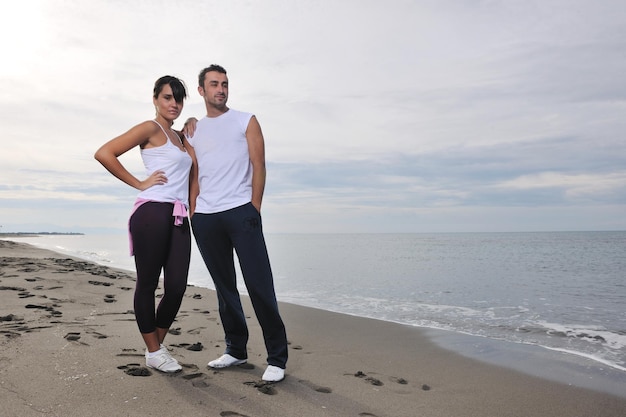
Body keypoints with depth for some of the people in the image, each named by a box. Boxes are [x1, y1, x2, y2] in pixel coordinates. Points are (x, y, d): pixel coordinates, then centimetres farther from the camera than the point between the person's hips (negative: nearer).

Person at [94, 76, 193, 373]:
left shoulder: (179, 137, 23)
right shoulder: (151, 128, -1)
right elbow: (104, 153, -10)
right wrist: (139, 184, -7)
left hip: (179, 219, 7)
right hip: (152, 214, -7)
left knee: (177, 287, 3)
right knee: (147, 283, 3)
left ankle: (158, 346, 21)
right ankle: (153, 352, 14)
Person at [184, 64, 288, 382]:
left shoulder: (246, 121, 8)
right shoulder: (193, 130, 18)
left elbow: (258, 166, 1)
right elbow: (194, 176, 15)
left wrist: (254, 208, -7)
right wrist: (193, 213, 6)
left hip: (241, 212, -4)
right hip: (205, 219, 4)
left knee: (259, 285, -7)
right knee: (224, 287, 10)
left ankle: (276, 358, 0)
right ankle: (236, 350, 22)